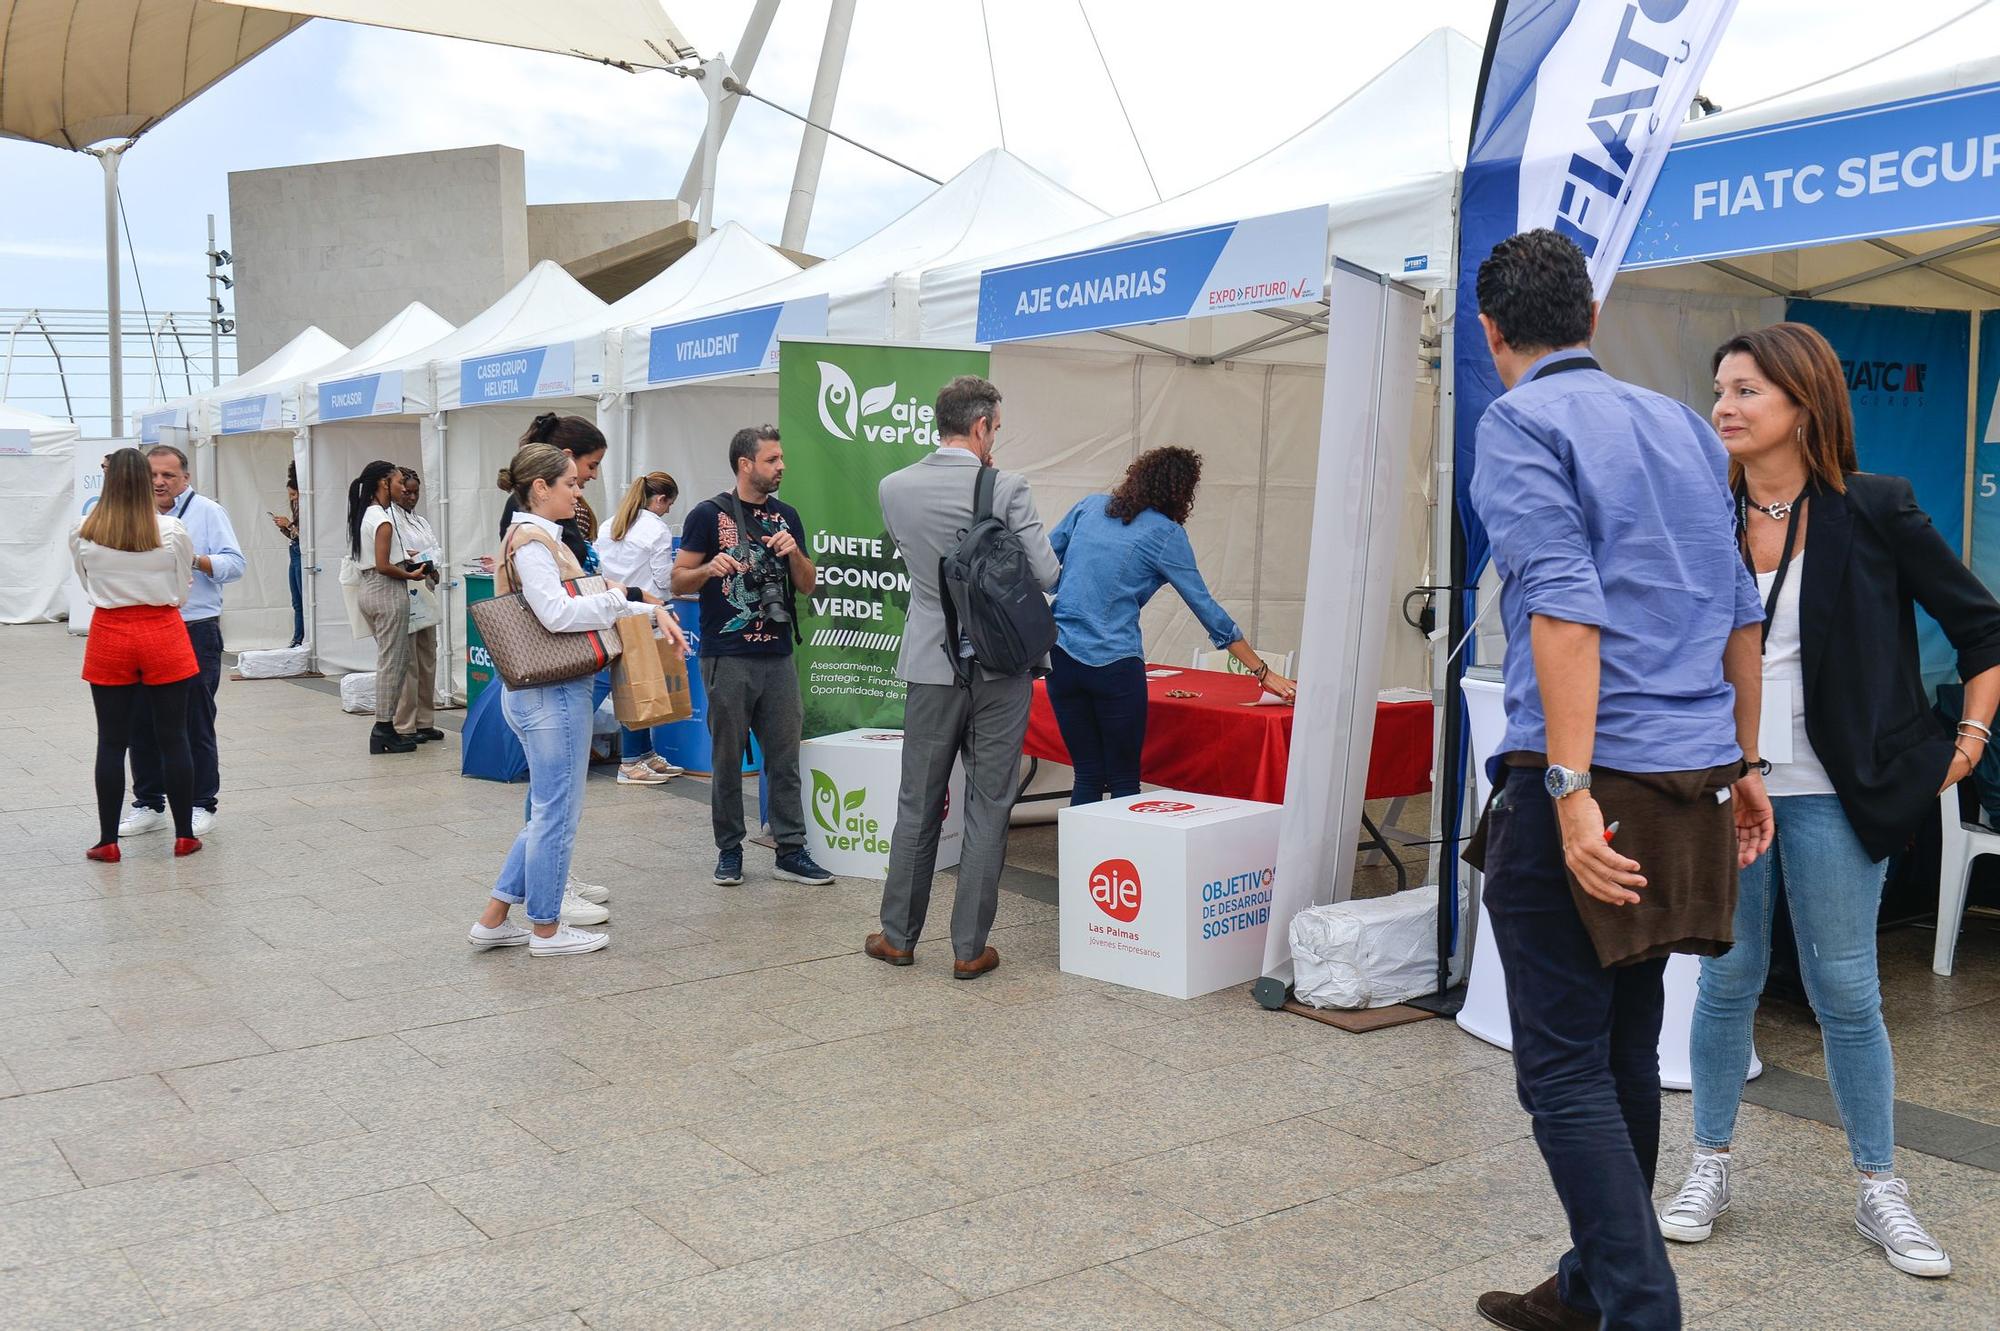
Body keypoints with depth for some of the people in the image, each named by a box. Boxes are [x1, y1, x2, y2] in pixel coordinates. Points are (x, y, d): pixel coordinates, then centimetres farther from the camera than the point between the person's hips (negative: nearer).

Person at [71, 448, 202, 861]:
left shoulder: (82, 533, -4)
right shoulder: (172, 530, -8)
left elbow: (86, 584, 9)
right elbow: (183, 590, 3)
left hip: (109, 634, 1)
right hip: (163, 632, -1)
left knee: (111, 741, 7)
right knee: (173, 738, 7)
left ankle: (108, 842, 12)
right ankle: (184, 836, 13)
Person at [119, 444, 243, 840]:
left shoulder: (207, 512, 1)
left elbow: (234, 564, -6)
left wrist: (195, 559, -20)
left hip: (195, 633, -4)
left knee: (195, 723, 1)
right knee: (142, 722, 8)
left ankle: (202, 805, 11)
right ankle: (148, 805, 20)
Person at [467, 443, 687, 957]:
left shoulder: (542, 539, 18)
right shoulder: (531, 543, -15)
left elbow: (582, 602, 20)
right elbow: (558, 612, -27)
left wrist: (651, 611, 9)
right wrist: (617, 598, -14)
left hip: (549, 693, 11)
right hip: (553, 696, -11)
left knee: (552, 811, 17)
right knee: (557, 813, 1)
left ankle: (494, 919, 23)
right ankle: (546, 928, 14)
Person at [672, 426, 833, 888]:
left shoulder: (786, 516, 12)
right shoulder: (709, 515, -2)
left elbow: (808, 585, 13)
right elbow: (678, 582, -2)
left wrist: (794, 552, -6)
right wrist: (709, 568, -22)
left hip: (777, 656, 4)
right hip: (727, 658, -4)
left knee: (785, 756, 4)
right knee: (728, 758, 4)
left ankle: (790, 850, 9)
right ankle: (729, 850, 14)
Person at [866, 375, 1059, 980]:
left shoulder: (893, 488, -2)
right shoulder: (1007, 490, -13)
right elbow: (1047, 574, -11)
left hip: (932, 666, 3)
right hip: (1001, 667, -3)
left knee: (917, 805, 14)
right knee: (988, 808, 6)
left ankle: (898, 936, 23)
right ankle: (969, 948, 12)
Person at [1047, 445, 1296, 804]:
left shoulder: (1090, 506, 10)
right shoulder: (1166, 534, -2)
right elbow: (1206, 609, -1)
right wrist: (1263, 672, 5)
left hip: (1061, 657, 5)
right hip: (1115, 664, -5)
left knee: (1087, 777, 11)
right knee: (1123, 780, 6)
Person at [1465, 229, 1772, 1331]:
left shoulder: (1520, 422, -6)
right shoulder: (1684, 425, 16)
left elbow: (1564, 606, -19)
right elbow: (1740, 613, 18)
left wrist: (1571, 788, -23)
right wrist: (1740, 766, 25)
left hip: (1593, 790, -8)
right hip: (1693, 783, 8)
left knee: (1564, 1069, -1)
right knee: (1627, 1053, 17)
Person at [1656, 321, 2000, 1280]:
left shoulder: (1874, 512, -5)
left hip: (1830, 794, -2)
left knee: (1846, 992, 5)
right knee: (1728, 980, 10)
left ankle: (1879, 1190, 21)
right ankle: (1710, 1167, 24)